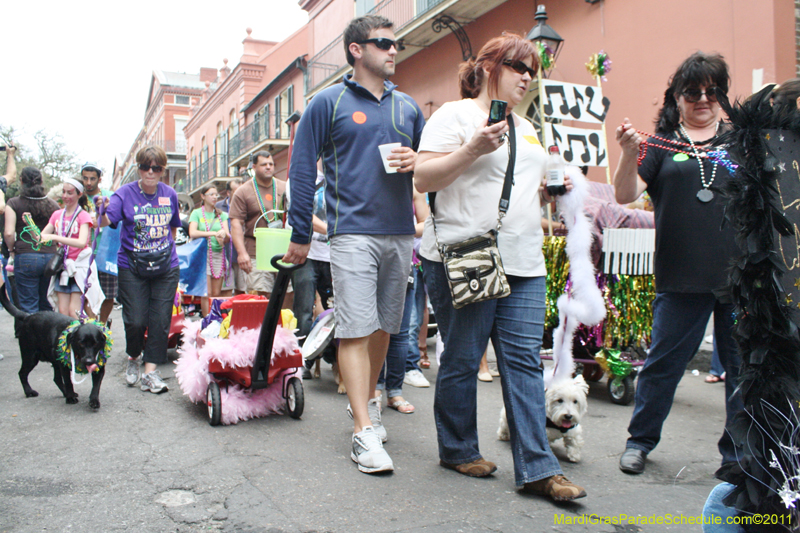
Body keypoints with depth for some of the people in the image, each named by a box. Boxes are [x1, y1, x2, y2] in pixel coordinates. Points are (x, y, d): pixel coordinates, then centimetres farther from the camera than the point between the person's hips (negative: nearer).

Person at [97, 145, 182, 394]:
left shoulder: (169, 194, 4)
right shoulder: (125, 193, -6)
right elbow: (108, 221, -22)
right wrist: (103, 210, -42)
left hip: (166, 268, 2)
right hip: (132, 268, -2)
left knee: (160, 321, -1)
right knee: (135, 320, -3)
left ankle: (151, 371, 7)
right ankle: (133, 358, 27)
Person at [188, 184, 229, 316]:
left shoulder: (222, 214, 14)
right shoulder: (196, 213, 5)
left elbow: (228, 236, 4)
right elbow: (192, 233, -10)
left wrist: (223, 234, -19)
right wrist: (213, 233, -16)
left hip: (218, 254, 3)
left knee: (217, 293, 2)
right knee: (206, 293, -8)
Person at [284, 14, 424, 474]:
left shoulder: (407, 106, 16)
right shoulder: (329, 102, 2)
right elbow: (302, 169, 1)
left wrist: (417, 162, -3)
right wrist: (301, 236, -2)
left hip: (401, 233, 5)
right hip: (353, 232, -5)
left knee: (384, 326, 13)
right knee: (356, 330, -8)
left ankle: (368, 398, 32)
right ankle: (365, 432, -6)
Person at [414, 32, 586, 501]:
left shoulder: (526, 128, 24)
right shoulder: (456, 114, 0)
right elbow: (424, 179, -9)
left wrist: (551, 191, 12)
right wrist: (473, 149, -18)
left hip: (524, 264, 7)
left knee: (525, 361, 2)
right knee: (462, 360, 3)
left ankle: (537, 468, 6)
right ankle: (458, 450, 21)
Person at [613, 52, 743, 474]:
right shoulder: (662, 144, 7)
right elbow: (626, 195, -3)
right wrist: (629, 153, -19)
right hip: (682, 276, -2)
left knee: (742, 365, 7)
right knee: (664, 362, 5)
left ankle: (738, 452, 23)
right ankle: (640, 440, 23)